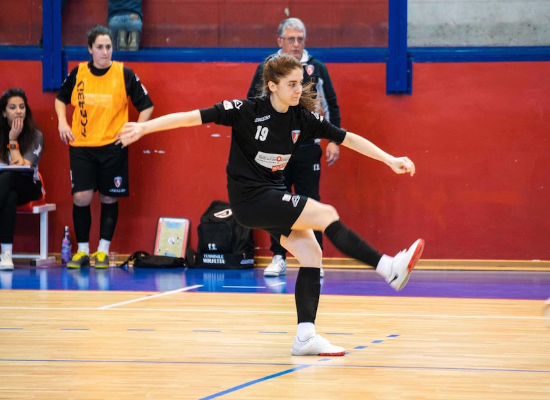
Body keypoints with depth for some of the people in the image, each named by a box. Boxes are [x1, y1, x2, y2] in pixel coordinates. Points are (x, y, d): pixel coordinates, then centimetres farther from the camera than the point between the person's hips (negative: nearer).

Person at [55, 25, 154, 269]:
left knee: (109, 198, 4)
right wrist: (62, 122, 4)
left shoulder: (124, 74, -5)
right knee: (81, 197, -7)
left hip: (113, 146, -1)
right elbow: (61, 98, 19)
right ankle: (82, 251, 7)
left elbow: (146, 106, 3)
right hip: (81, 146, 1)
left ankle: (103, 251, 16)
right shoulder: (78, 73, 1)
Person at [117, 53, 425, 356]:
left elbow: (349, 138, 2)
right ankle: (389, 269, -14)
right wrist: (143, 128, -26)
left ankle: (305, 336, -4)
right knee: (327, 215, -16)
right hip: (249, 198, -7)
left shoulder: (303, 118, -2)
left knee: (312, 253, -6)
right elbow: (192, 117, -19)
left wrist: (390, 160, -4)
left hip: (275, 197, 7)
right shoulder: (247, 111, -17)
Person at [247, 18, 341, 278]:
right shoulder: (266, 69, 2)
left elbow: (331, 106, 5)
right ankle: (278, 258, 11)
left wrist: (333, 141, -1)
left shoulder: (317, 69, 2)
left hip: (308, 149, -1)